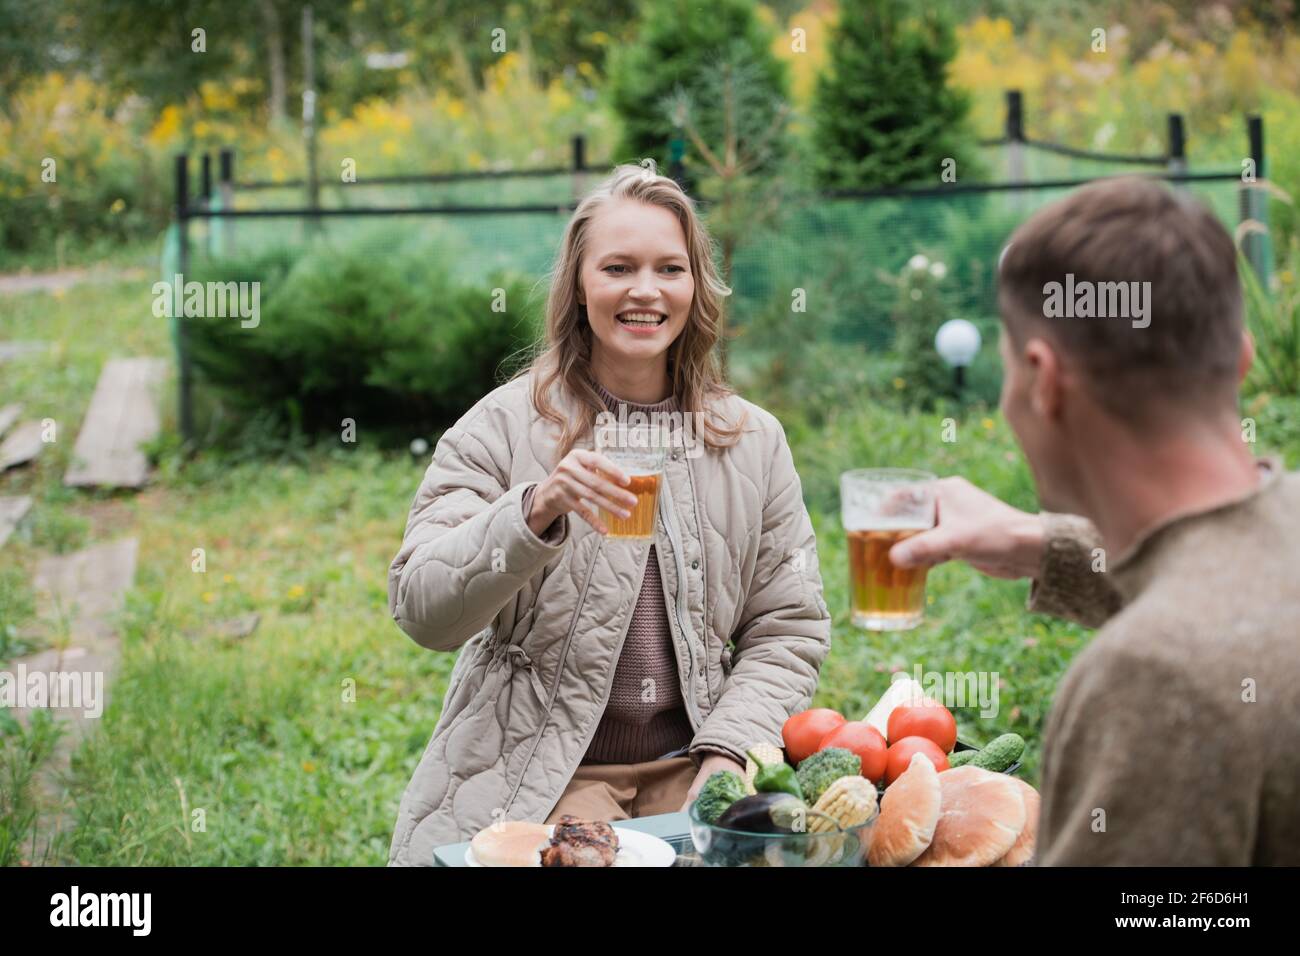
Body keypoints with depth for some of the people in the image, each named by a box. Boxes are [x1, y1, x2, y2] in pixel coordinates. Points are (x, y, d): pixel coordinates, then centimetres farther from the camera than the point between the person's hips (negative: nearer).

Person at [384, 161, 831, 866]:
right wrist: (533, 512, -24)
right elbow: (421, 611, -10)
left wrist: (728, 755, -6)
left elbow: (788, 629, 9)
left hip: (688, 773, 3)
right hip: (535, 779, -2)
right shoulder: (502, 427, -1)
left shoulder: (754, 440, 9)